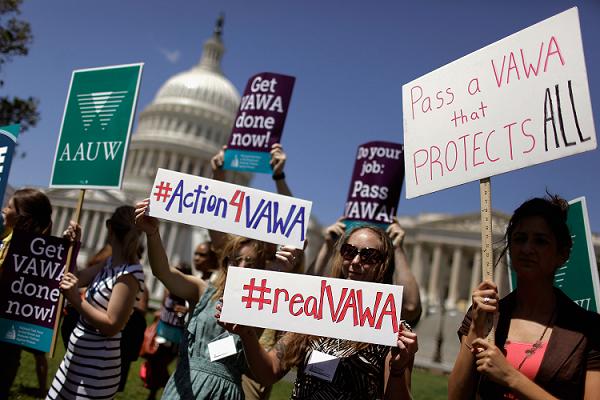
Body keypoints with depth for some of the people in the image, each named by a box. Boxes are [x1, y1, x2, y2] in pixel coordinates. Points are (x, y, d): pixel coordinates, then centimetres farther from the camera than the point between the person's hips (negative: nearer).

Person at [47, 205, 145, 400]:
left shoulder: (129, 275, -22)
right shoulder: (111, 263, 4)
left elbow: (112, 326, -24)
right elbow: (76, 279, 12)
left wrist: (76, 300, -28)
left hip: (95, 367, -8)